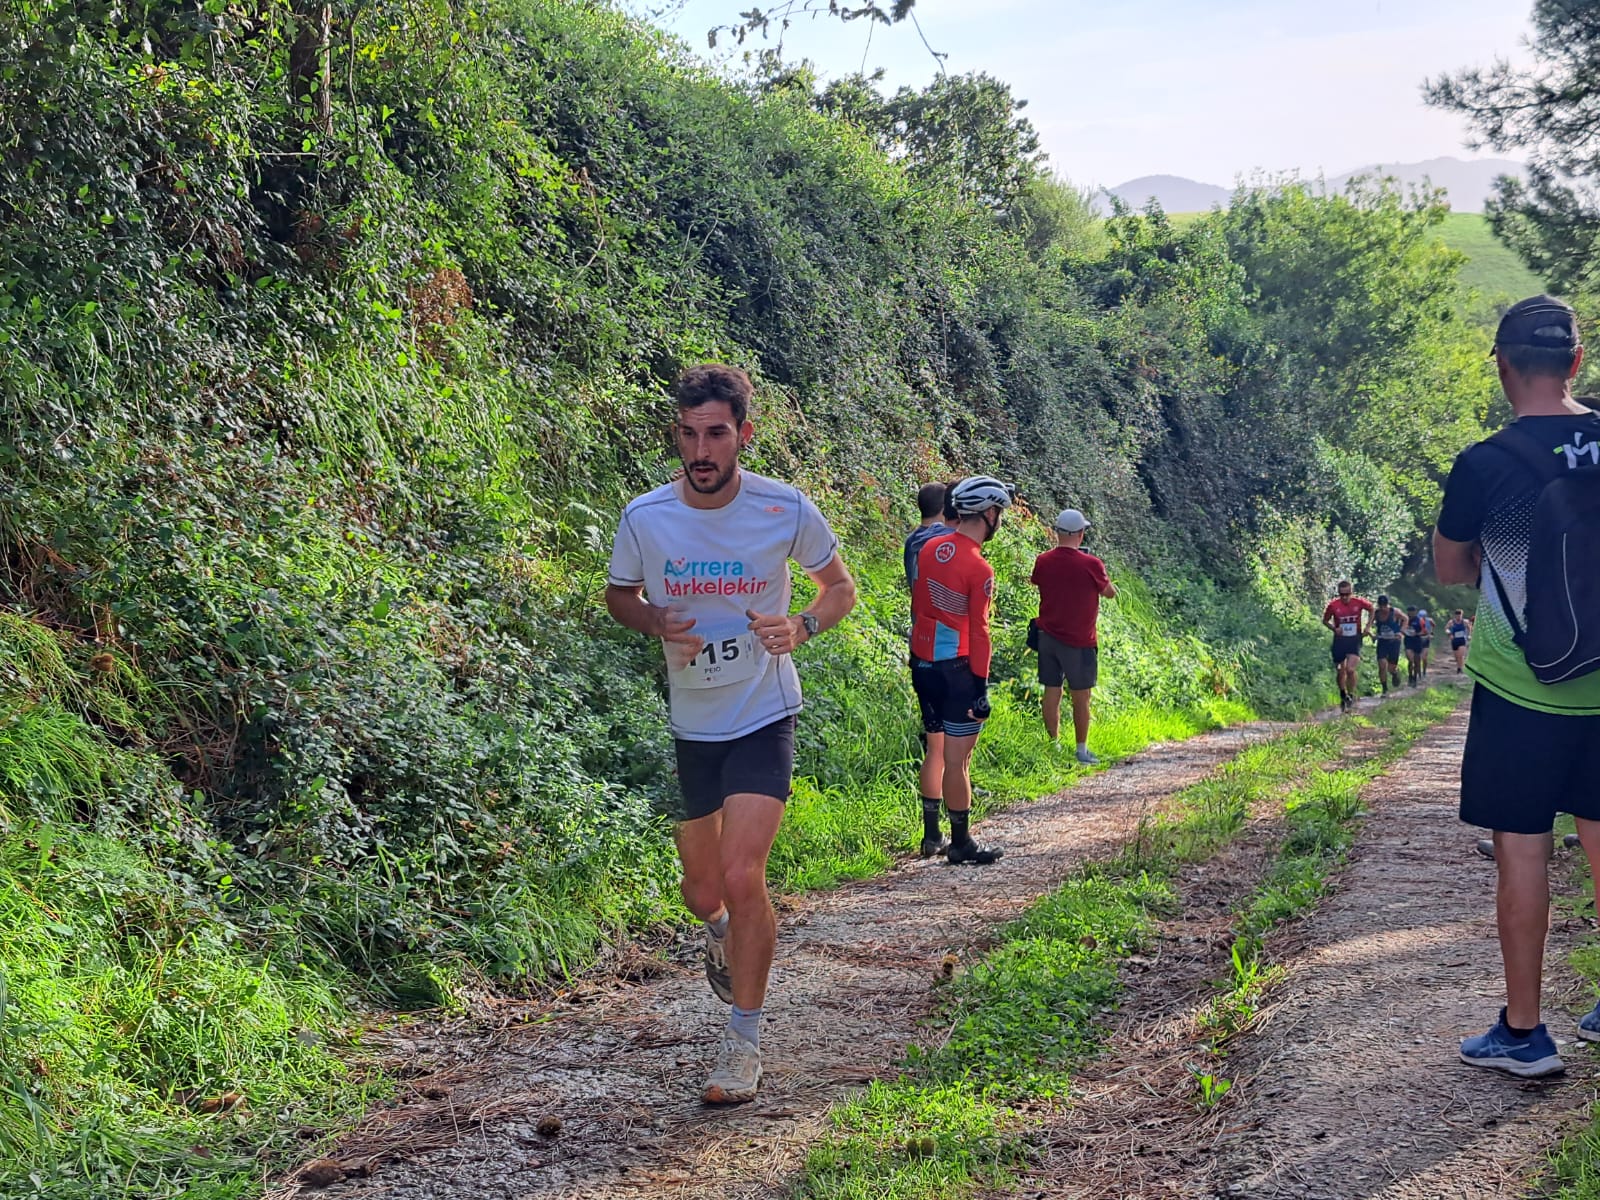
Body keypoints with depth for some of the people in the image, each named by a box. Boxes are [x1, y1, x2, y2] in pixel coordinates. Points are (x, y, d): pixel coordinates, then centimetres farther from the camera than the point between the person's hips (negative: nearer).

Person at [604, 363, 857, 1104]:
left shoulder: (786, 509, -12)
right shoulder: (644, 519, -9)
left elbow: (840, 585, 3)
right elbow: (619, 595, 9)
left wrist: (801, 627, -18)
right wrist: (660, 624, -14)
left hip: (763, 717, -3)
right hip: (691, 723, 3)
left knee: (742, 878, -16)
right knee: (702, 891, 13)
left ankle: (744, 1042, 1)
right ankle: (720, 931, 52)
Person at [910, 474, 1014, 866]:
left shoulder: (930, 549, 5)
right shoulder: (979, 568, -17)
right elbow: (978, 631, -16)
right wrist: (982, 688, -12)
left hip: (923, 663, 8)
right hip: (957, 669, -8)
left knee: (934, 749, 16)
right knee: (957, 757, -2)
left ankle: (930, 832, 23)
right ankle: (961, 843, 4)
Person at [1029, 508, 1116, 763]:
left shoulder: (1043, 561, -3)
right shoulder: (1090, 564, -15)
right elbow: (1110, 592, 1)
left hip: (1048, 636, 4)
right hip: (1079, 641, -4)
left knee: (1051, 693, 10)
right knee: (1081, 697, 5)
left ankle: (1054, 746, 16)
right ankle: (1082, 750, 11)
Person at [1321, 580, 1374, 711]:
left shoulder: (1359, 602, -11)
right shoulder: (1333, 605, -11)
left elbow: (1371, 609, 11)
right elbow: (1325, 620, 5)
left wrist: (1367, 627, 2)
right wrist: (1334, 628, -14)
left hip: (1355, 640, -1)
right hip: (1339, 640, 1)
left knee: (1351, 669, -17)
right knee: (1340, 672, 7)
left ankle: (1351, 695, 4)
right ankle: (1343, 696, 28)